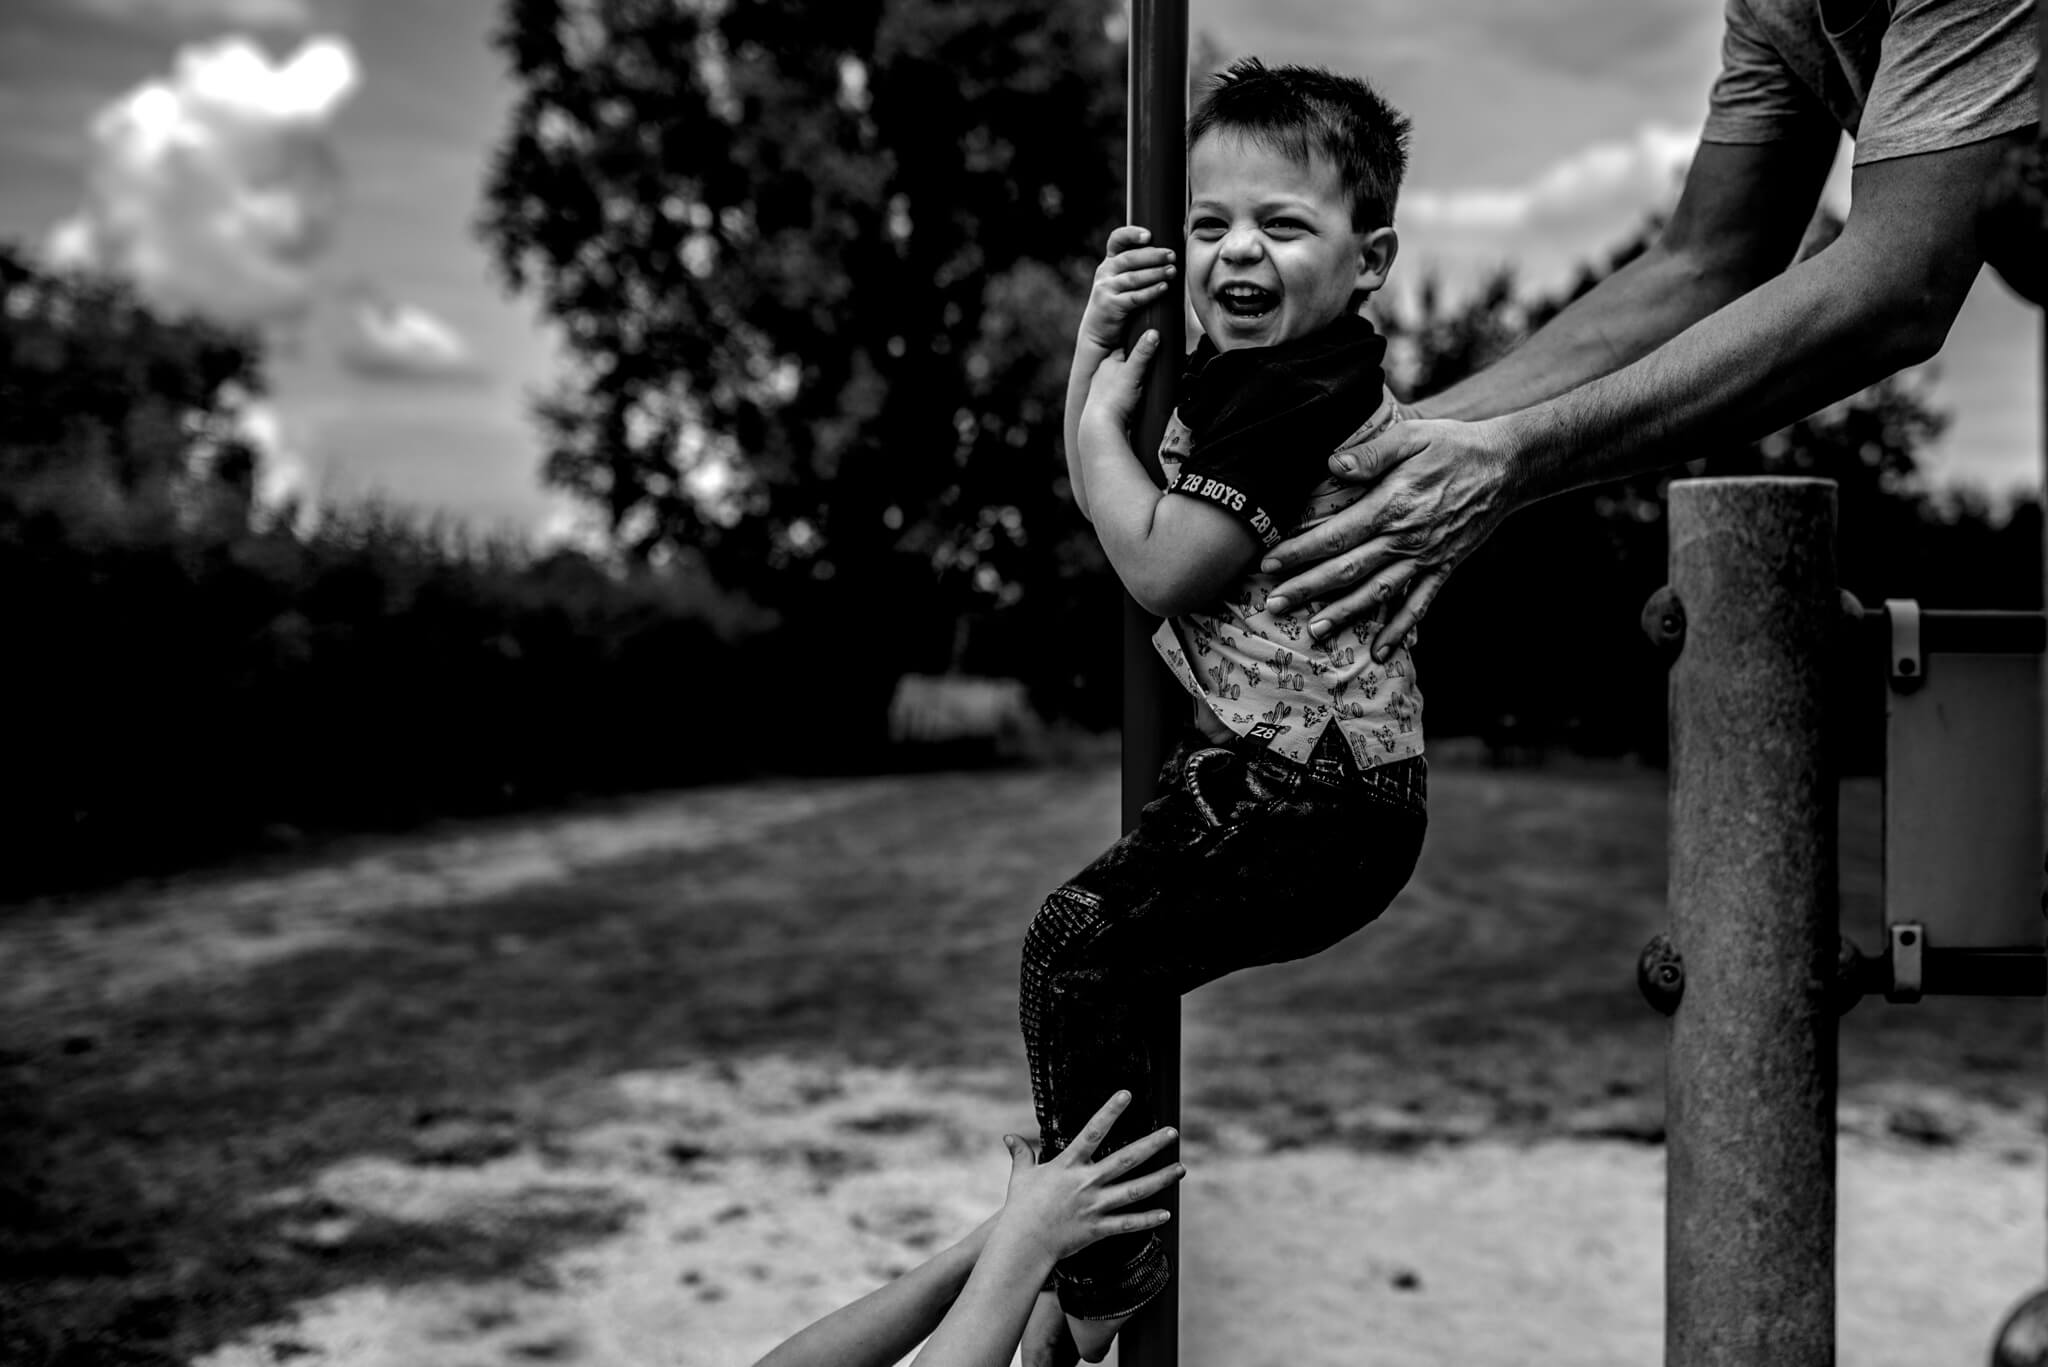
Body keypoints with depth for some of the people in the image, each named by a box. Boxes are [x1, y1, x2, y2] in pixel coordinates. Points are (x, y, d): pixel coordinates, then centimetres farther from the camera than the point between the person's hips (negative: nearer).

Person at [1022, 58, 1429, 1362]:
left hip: (1319, 800, -11)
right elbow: (1117, 504, 19)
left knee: (1082, 941, -11)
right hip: (1271, 764, 11)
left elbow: (1160, 567, -21)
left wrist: (1105, 420, -8)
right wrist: (1096, 347, 5)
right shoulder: (1247, 368, 13)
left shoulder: (1305, 390, -19)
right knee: (1100, 919, 21)